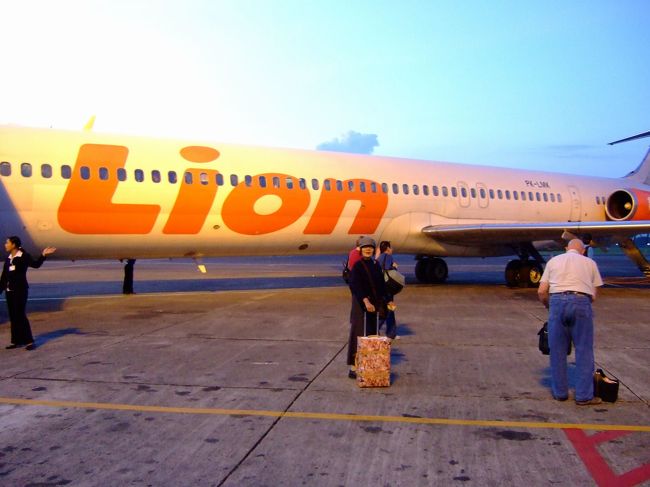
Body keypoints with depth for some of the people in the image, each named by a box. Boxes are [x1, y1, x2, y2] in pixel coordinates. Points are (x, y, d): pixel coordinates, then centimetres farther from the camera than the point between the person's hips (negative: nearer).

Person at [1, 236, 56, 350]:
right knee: (13, 316, 8)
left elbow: (35, 264, -20)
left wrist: (43, 255, -33)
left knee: (20, 315, -10)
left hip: (20, 290, -7)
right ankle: (17, 341, 15)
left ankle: (29, 341, -6)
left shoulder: (24, 256, -6)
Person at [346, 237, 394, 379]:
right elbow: (356, 285, -21)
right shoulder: (357, 266, -10)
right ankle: (353, 368, -3)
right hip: (360, 303, -7)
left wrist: (387, 301, 17)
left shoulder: (376, 265, 11)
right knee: (359, 334, -7)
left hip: (373, 304, 7)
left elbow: (380, 285, 18)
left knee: (371, 334, 11)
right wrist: (365, 301, -33)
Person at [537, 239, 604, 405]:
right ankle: (584, 395, 8)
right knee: (584, 350, 6)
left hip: (557, 301, 1)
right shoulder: (589, 263, 17)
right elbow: (593, 296, 13)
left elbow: (541, 292, 10)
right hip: (581, 303, -1)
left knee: (557, 350, 9)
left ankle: (559, 393, 16)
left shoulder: (554, 261, 18)